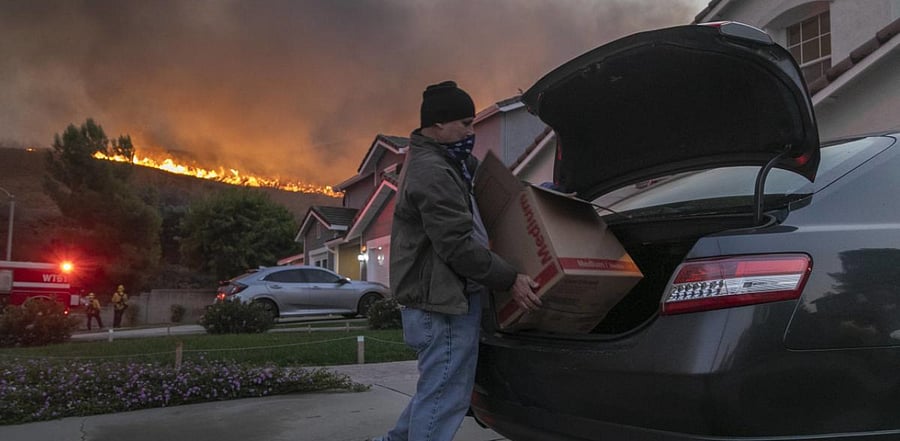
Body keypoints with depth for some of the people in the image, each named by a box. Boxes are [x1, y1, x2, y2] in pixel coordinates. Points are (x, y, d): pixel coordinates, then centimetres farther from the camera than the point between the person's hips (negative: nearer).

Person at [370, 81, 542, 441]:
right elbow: (458, 247, -24)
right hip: (443, 303, -11)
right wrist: (509, 279, -17)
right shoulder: (433, 172, -19)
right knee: (444, 397, -2)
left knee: (437, 391, 22)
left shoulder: (445, 161, 15)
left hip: (443, 299, 11)